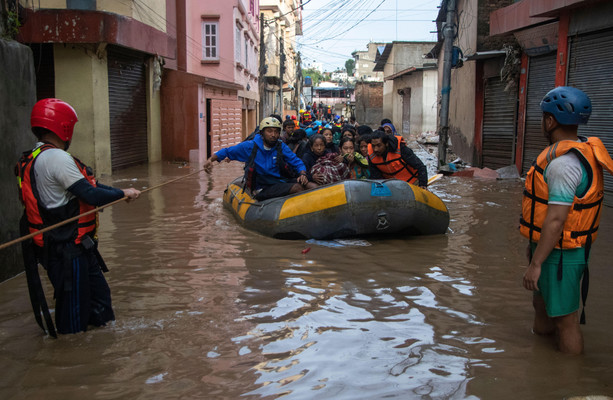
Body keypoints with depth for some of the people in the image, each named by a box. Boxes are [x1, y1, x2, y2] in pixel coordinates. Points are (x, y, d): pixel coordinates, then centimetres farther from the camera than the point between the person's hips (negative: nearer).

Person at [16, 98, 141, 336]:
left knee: (97, 292, 21)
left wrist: (121, 192, 6)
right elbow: (90, 194, -24)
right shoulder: (57, 158, -22)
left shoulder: (34, 159, 12)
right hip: (68, 249, -10)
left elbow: (85, 185, 11)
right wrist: (122, 194, -7)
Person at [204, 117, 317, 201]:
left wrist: (302, 174, -12)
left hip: (282, 180, 4)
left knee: (312, 186, -24)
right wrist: (211, 159, -3)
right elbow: (227, 151, 11)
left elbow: (297, 163, 10)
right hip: (263, 189, -4)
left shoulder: (281, 147, 7)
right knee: (297, 188, -31)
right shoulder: (250, 147, 0)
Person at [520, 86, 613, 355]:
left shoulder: (564, 163, -25)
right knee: (541, 305, 24)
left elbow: (556, 219, -28)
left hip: (560, 254, -11)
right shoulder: (579, 150, 9)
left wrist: (536, 264, -23)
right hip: (556, 248, 11)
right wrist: (535, 247, 22)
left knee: (565, 319, 0)